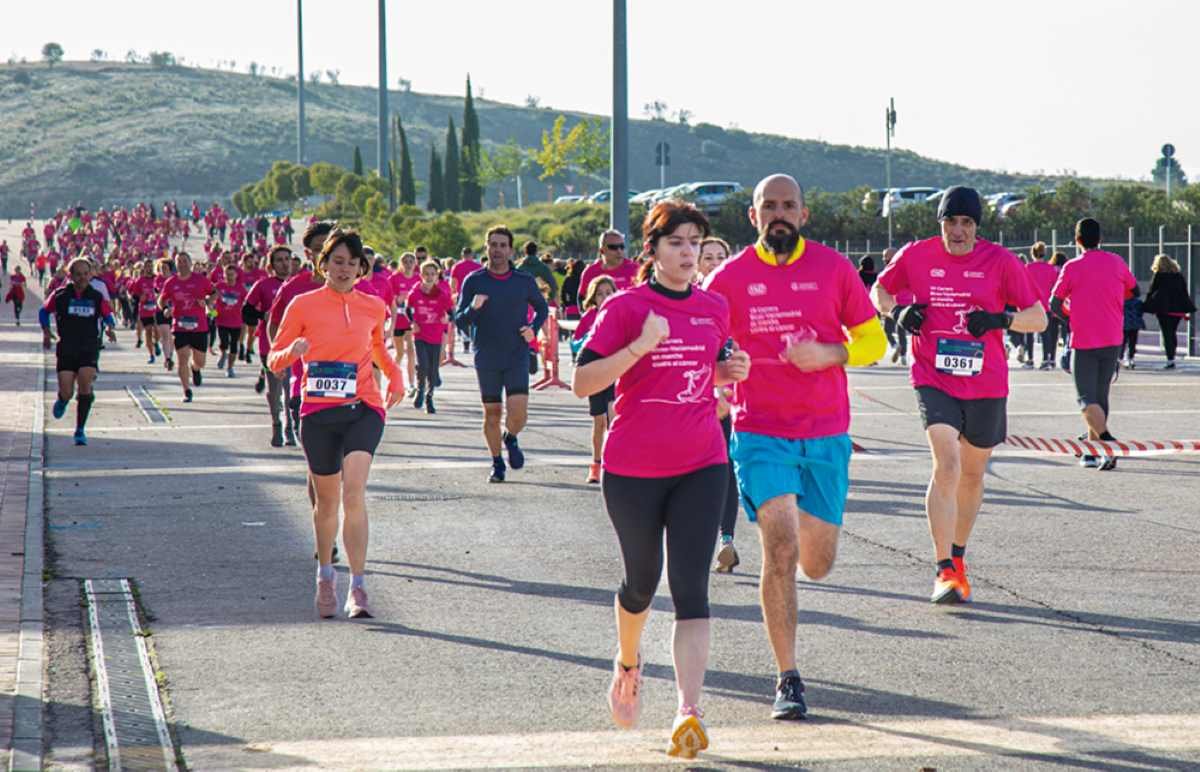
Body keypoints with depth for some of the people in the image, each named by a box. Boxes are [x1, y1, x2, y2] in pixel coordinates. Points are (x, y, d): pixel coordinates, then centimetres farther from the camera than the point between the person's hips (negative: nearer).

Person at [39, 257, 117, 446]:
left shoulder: (97, 297, 1)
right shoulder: (60, 295, -1)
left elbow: (108, 314, 15)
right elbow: (44, 312, 14)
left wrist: (110, 327, -5)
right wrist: (46, 332, 3)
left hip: (89, 349, 0)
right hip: (66, 350, 0)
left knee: (85, 385, -19)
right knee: (67, 392, -6)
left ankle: (80, 430, -6)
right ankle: (62, 400, 36)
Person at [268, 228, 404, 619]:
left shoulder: (373, 307, 9)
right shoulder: (303, 305, 1)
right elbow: (274, 360, 2)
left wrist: (396, 379, 16)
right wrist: (292, 352, -19)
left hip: (363, 409, 0)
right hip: (318, 411, 0)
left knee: (354, 494, -17)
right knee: (326, 500, 11)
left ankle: (357, 588, -18)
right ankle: (325, 575, 35)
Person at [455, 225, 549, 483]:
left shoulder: (524, 281, 2)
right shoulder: (474, 281, -1)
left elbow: (542, 307, 17)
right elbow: (458, 318, -1)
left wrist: (533, 329, -1)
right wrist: (473, 308, -23)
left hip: (517, 357, 0)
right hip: (486, 359, 0)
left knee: (518, 413, -12)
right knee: (492, 414, 7)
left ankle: (511, 439, 21)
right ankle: (497, 464, 24)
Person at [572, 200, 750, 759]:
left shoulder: (714, 308, 7)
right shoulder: (626, 307, -7)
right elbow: (582, 383, -13)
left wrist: (730, 370, 1)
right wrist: (639, 347, -25)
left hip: (700, 466, 2)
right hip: (633, 470, -2)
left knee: (691, 587, -11)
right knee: (642, 582, 14)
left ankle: (688, 712, -19)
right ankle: (627, 661, 46)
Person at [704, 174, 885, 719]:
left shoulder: (833, 268, 2)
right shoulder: (731, 277, 1)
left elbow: (873, 340, 8)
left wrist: (830, 354, -12)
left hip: (826, 435, 2)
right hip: (760, 434, -2)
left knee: (817, 564, 8)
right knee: (780, 549, -16)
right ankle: (788, 680, -9)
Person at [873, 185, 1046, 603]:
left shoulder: (1000, 261, -2)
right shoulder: (916, 255, 0)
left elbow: (1038, 318, -1)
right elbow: (880, 289, 17)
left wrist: (1000, 319, -20)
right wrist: (897, 311, -5)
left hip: (986, 384, 2)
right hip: (934, 380, -2)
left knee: (973, 474, 14)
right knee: (946, 464, -19)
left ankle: (957, 557, 36)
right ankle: (944, 570, -20)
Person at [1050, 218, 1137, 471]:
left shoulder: (1072, 267, -7)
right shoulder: (1116, 262, 3)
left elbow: (1054, 304, -6)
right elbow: (1134, 290, 18)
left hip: (1084, 342, -4)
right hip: (1113, 340, 4)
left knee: (1087, 398, -5)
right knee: (1101, 395, 15)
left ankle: (1107, 439, -28)